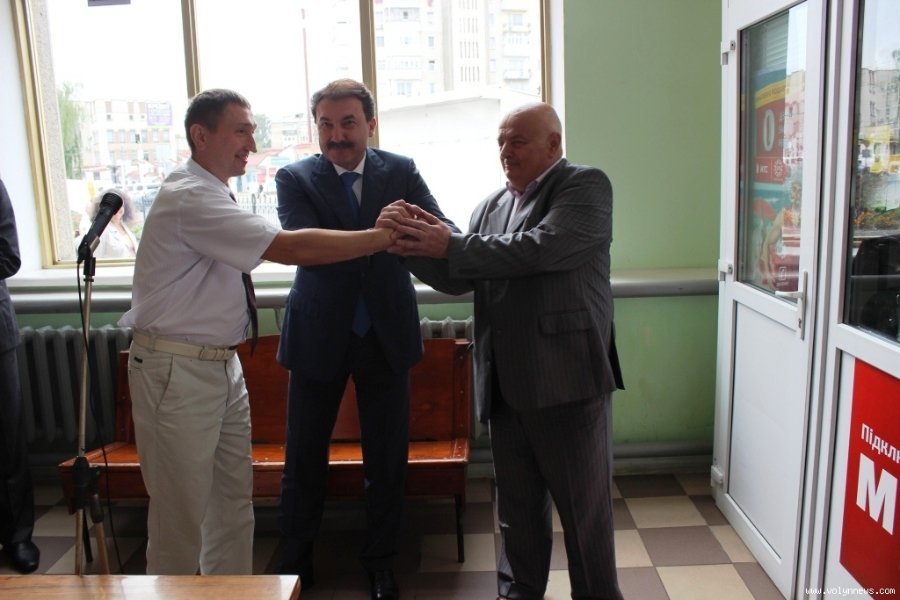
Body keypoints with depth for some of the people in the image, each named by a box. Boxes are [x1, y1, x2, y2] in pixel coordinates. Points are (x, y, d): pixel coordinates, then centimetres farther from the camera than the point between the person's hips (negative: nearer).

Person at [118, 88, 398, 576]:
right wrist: (383, 236, -23)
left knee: (233, 500, 16)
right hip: (178, 371, -9)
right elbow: (291, 248, -27)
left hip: (221, 363, 9)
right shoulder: (189, 198, -20)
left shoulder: (210, 194, 11)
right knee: (182, 512, 4)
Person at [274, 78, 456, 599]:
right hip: (318, 336, -1)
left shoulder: (401, 171, 0)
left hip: (387, 335, 1)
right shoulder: (295, 178, -6)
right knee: (305, 457, 12)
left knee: (388, 457, 11)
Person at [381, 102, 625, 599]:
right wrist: (414, 245, -10)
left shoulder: (585, 186, -5)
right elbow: (459, 280, 8)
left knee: (584, 510, 8)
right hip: (506, 385, 6)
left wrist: (450, 246, -19)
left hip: (568, 380, -6)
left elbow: (541, 248, -22)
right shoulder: (491, 205, 14)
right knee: (517, 507, 19)